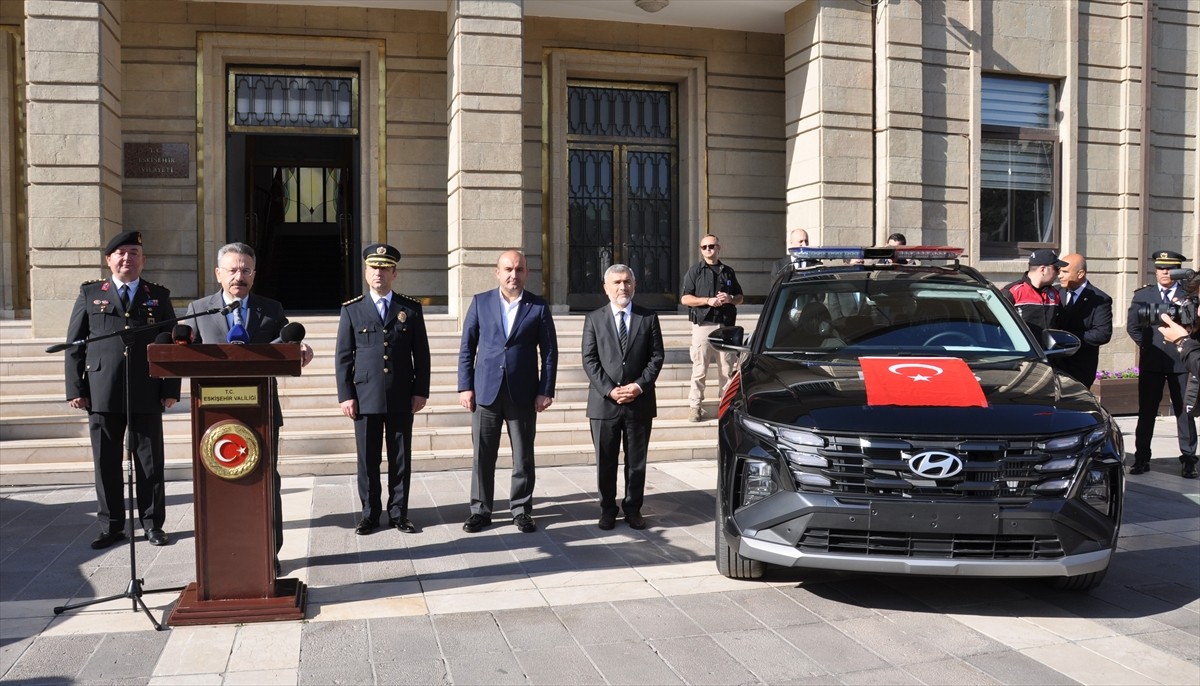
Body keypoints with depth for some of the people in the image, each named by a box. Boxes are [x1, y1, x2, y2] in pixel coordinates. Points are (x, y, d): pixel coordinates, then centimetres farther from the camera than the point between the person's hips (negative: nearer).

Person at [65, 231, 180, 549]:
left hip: (147, 395, 0)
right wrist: (75, 388, -1)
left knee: (150, 462, 5)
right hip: (102, 393, 1)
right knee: (106, 463, 6)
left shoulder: (159, 296, 9)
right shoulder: (90, 293, 10)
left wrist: (171, 389, -1)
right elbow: (74, 344, 7)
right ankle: (111, 526, 17)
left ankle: (153, 523, 15)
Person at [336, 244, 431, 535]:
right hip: (366, 397, 0)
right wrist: (345, 395, -3)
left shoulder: (411, 308, 6)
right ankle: (370, 514, 17)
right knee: (368, 459, 5)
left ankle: (399, 513, 17)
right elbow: (343, 357, 3)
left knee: (401, 458, 6)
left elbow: (421, 354, 6)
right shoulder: (352, 310, 5)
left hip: (401, 398, 1)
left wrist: (421, 391, 0)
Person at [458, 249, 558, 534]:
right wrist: (465, 386, -1)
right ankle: (480, 510, 17)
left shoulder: (539, 307, 3)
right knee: (483, 455, 5)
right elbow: (467, 347, 5)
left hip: (523, 394, 0)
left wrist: (546, 391, -4)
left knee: (523, 456, 7)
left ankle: (521, 510, 19)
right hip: (486, 391, 0)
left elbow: (549, 352, 3)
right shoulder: (480, 302, 5)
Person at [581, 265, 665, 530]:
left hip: (640, 401, 1)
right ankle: (607, 510, 20)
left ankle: (633, 509, 22)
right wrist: (609, 390, -13)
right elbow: (589, 360, -2)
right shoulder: (594, 319, 4)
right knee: (605, 461, 7)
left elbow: (657, 356, 2)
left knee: (637, 461, 9)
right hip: (604, 402, 0)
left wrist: (640, 385, -12)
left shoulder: (648, 318, 6)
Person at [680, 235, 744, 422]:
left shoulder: (728, 271, 16)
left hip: (725, 325, 3)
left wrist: (730, 299, -3)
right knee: (699, 368, -4)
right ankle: (695, 405, 1)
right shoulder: (695, 271, 5)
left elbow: (740, 298, 20)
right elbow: (685, 298, -2)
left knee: (727, 368, 6)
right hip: (703, 324, -3)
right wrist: (708, 300, -13)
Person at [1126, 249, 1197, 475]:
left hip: (1181, 361, 0)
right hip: (1152, 361, 0)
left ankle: (1188, 457, 15)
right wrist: (1147, 345, -5)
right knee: (1146, 411, 2)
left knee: (1184, 410, 5)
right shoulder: (1142, 295, 7)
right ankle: (1141, 458, 6)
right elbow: (1132, 326, 3)